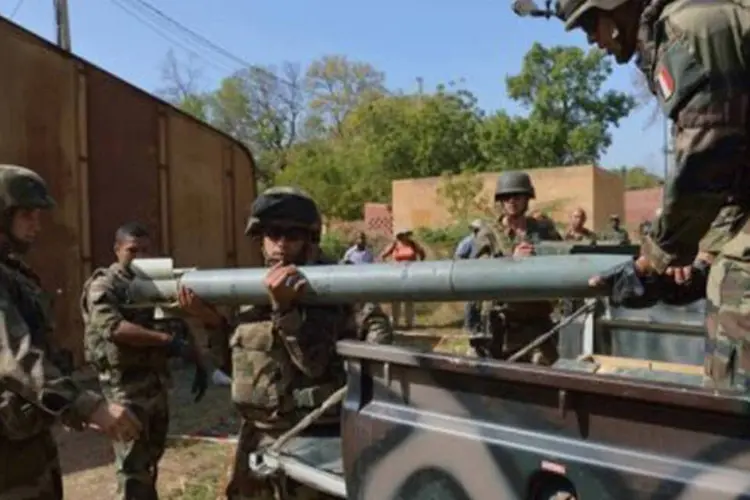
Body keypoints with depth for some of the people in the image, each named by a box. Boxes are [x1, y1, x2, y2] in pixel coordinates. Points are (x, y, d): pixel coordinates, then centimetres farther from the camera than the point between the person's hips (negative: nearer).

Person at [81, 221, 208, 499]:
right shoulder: (103, 286, -6)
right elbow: (114, 328, -23)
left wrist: (197, 360, 6)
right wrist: (167, 339, -28)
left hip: (158, 383, 6)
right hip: (125, 386, -6)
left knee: (150, 461, 17)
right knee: (132, 466, -2)